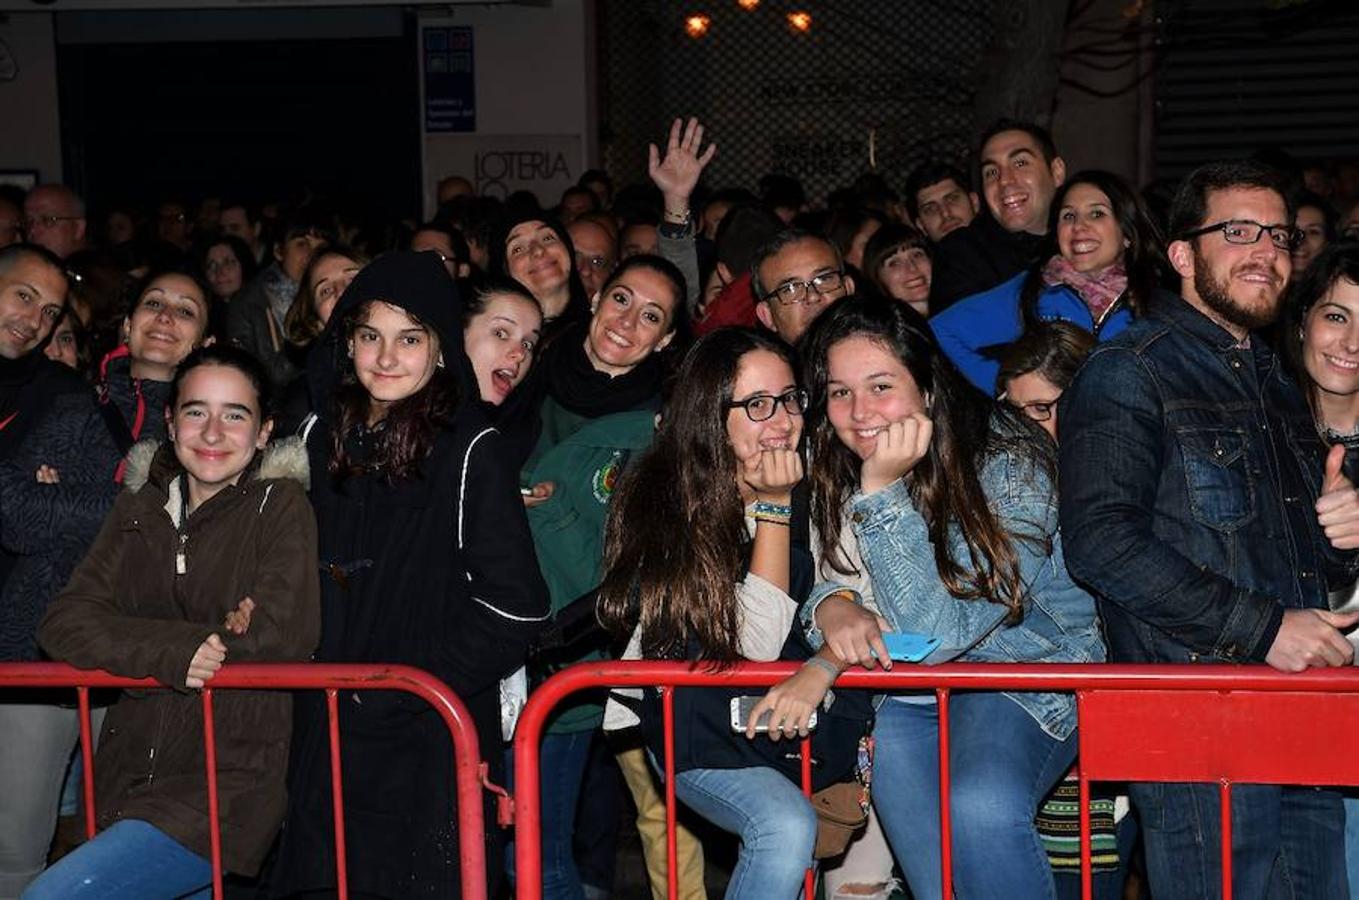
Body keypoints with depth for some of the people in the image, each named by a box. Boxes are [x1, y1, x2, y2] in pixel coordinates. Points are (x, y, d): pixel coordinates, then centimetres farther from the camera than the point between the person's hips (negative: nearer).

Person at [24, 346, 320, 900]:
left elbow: (283, 633, -17)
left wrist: (130, 640, -7)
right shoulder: (141, 510, 10)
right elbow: (64, 624, -1)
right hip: (132, 782, 6)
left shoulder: (280, 504, -3)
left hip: (232, 787, -6)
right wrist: (172, 650, -20)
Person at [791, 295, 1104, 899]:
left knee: (982, 805, -31)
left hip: (1029, 674, -6)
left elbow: (938, 631, -24)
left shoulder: (1009, 463, -18)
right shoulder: (833, 472, -2)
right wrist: (831, 604, -18)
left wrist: (882, 489, -27)